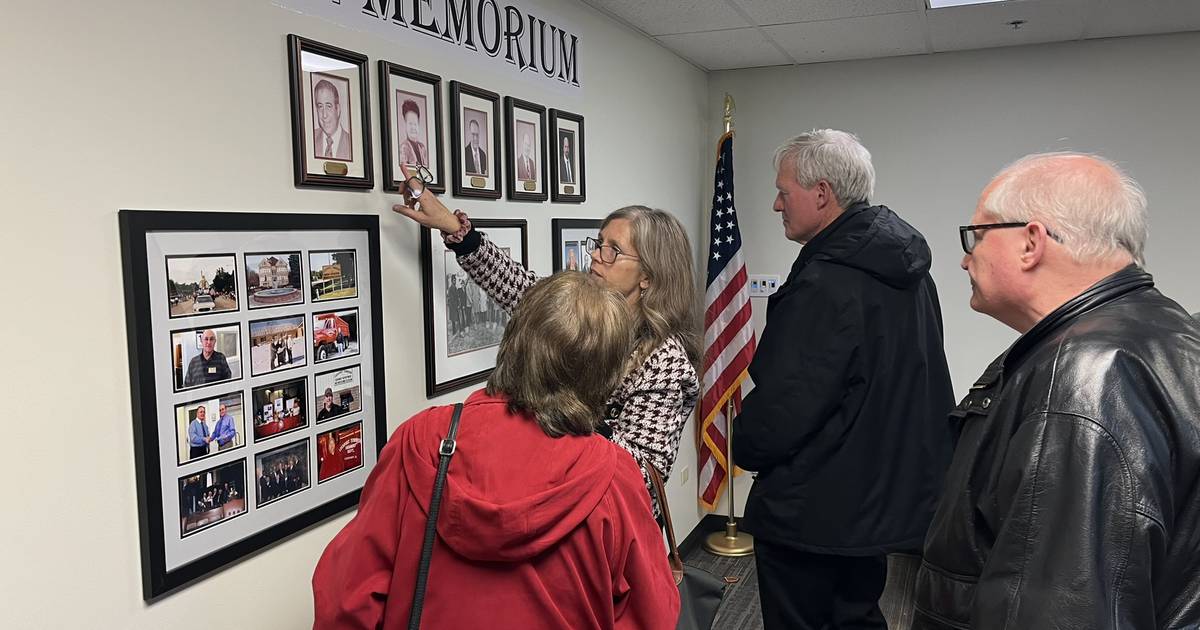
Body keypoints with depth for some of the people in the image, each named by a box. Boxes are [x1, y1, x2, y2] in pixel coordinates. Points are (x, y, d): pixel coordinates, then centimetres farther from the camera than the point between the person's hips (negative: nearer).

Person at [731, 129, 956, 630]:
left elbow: (782, 403, -25)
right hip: (881, 499, 9)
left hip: (810, 511, -9)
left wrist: (746, 447, -4)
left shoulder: (823, 286, -25)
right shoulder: (910, 273, 5)